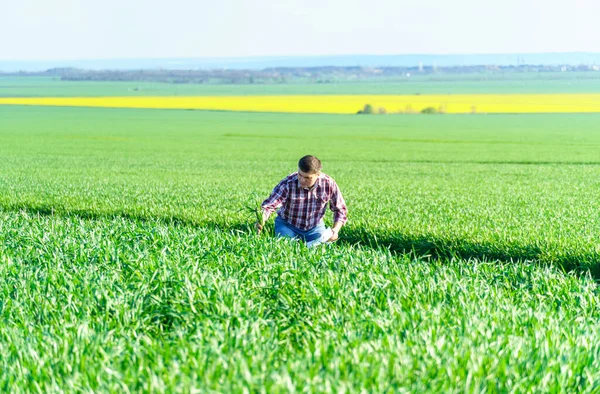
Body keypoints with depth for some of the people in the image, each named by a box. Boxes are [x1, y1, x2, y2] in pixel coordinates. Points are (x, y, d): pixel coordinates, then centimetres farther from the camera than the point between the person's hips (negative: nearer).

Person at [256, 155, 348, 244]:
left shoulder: (329, 184, -19)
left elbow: (340, 210, -6)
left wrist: (336, 230, -22)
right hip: (288, 226, -1)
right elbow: (269, 205, -32)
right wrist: (261, 220, -53)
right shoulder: (288, 184, -25)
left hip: (315, 227, 2)